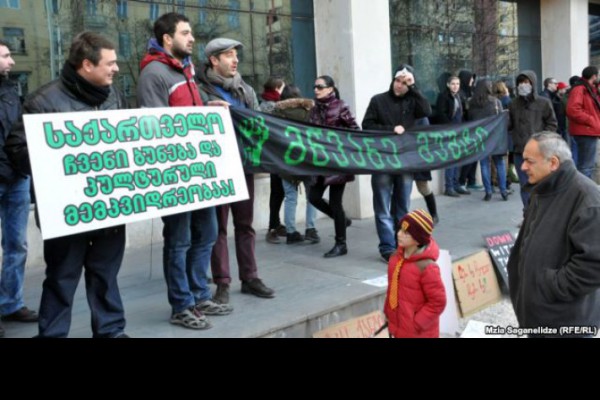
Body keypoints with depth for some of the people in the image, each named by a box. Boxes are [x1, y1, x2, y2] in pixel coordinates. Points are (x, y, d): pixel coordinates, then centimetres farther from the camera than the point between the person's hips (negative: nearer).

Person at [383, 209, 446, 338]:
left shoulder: (426, 267, -26)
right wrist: (388, 312, 10)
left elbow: (438, 302, -21)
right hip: (397, 327, 8)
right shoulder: (397, 257, -2)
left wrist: (417, 323, -18)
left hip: (419, 332, -8)